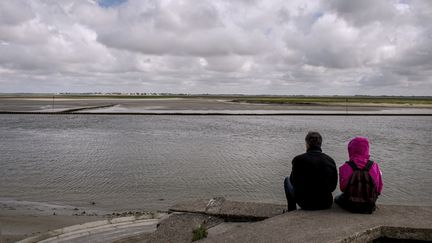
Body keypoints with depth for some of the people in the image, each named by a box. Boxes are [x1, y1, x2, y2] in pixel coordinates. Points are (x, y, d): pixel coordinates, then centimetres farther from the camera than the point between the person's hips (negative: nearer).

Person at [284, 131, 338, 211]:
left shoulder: (299, 159, -16)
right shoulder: (330, 160, -4)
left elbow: (294, 181, -5)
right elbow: (333, 186, 2)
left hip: (307, 203, -4)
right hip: (326, 203, 4)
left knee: (287, 180, 22)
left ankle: (292, 211, 34)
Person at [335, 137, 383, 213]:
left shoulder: (345, 167, -16)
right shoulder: (374, 166, -10)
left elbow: (342, 188, -9)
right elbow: (379, 189, -2)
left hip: (350, 206, -2)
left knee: (337, 198, 29)